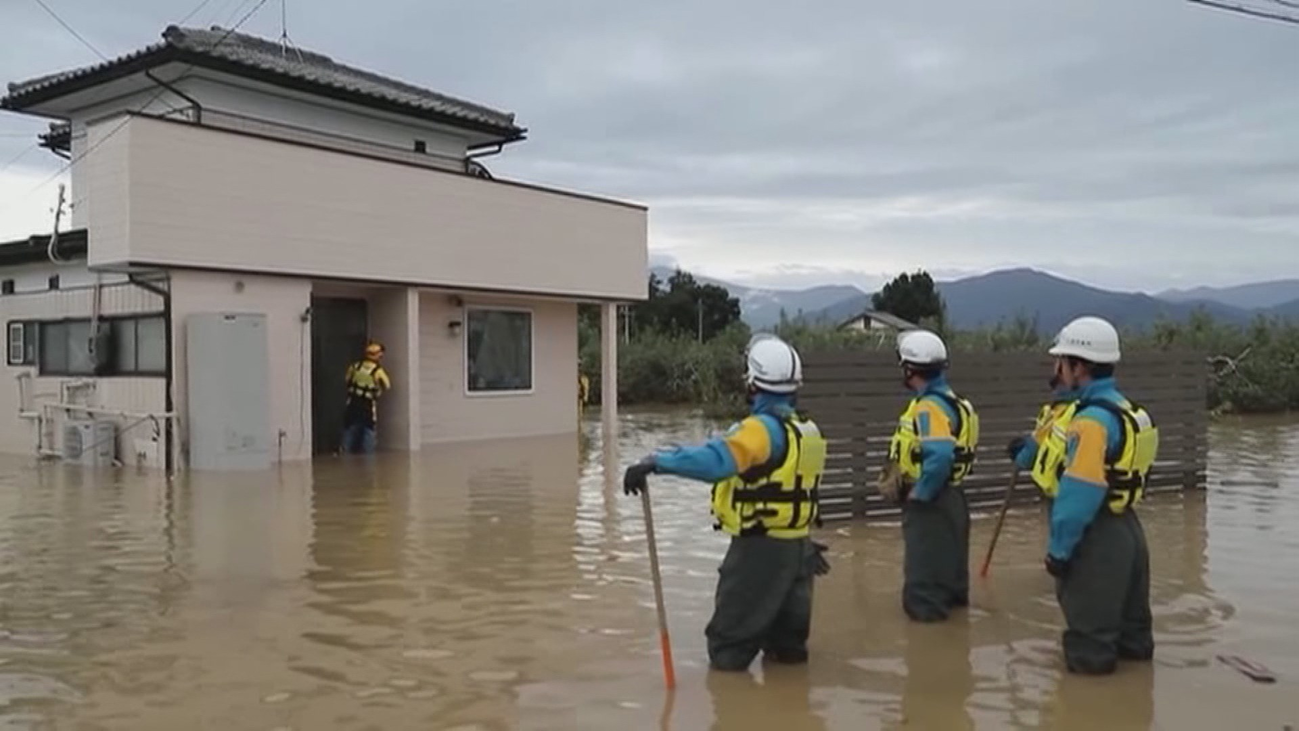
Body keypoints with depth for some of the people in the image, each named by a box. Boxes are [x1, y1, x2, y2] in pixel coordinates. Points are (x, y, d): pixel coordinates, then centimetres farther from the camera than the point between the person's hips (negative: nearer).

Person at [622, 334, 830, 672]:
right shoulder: (806, 430, 9)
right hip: (796, 546, 9)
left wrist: (656, 461, -41)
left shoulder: (763, 428, -21)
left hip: (759, 548, -8)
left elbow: (716, 459, -38)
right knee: (786, 635, 25)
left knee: (729, 650, 4)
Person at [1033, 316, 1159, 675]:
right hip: (1122, 528, 10)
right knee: (1127, 617, 26)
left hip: (1095, 538, -10)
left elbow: (1079, 496, -26)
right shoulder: (1121, 408, 9)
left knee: (1090, 641, 5)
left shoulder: (1091, 420, -23)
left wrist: (1059, 548, -19)